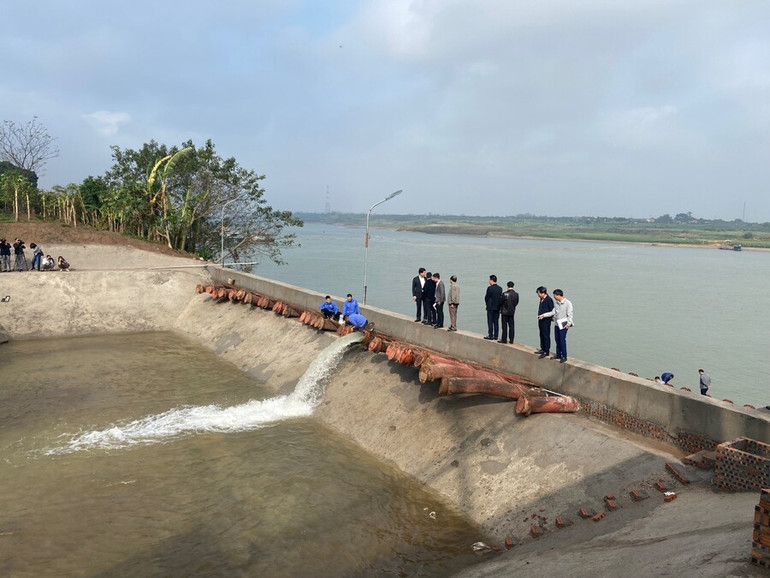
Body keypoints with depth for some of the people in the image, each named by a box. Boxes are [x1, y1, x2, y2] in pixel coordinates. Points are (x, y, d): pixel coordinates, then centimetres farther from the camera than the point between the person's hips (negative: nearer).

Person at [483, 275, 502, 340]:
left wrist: (487, 304, 9)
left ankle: (490, 335, -1)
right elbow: (501, 298, 6)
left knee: (490, 322, -1)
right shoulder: (500, 288, 3)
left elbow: (486, 297, -8)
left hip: (490, 307, -5)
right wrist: (498, 304, 14)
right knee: (496, 322, 9)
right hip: (497, 307, 6)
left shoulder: (490, 288, -14)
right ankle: (495, 336, 11)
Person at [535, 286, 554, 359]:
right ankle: (542, 349, 28)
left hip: (546, 321, -9)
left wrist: (543, 316, -16)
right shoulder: (541, 299, 9)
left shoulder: (549, 300, -16)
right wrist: (539, 316, 11)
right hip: (541, 320, 9)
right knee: (542, 335, 17)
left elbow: (552, 311, -15)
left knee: (546, 336, -1)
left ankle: (547, 351, 6)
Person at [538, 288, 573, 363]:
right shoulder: (556, 303, 8)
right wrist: (543, 315, 7)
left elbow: (569, 314, -13)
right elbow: (553, 312, 11)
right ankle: (558, 354, 23)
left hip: (563, 325, -7)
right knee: (557, 340, 11)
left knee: (562, 340, -6)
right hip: (557, 324, 7)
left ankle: (564, 357, 3)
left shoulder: (568, 303, -12)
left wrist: (568, 324, -17)